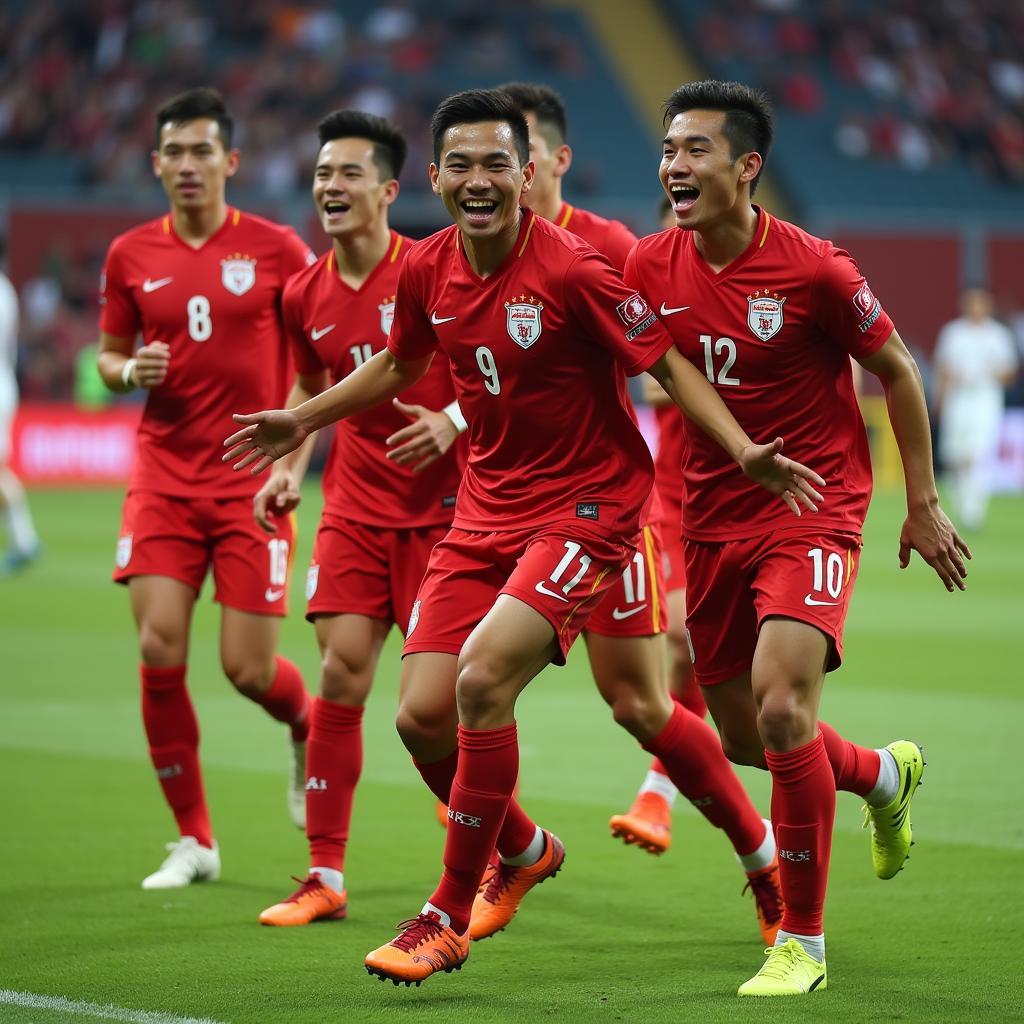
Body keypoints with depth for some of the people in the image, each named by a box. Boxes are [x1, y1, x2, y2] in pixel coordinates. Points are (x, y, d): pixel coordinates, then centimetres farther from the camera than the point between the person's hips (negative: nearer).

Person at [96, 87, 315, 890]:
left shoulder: (276, 250, -3)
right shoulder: (131, 256, 5)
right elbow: (109, 355, 16)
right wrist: (130, 372, -7)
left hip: (252, 483, -2)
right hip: (165, 475, 3)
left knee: (248, 667, -5)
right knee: (160, 654, -8)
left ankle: (308, 728, 33)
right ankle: (194, 839, 6)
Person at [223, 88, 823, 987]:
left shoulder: (572, 270, -18)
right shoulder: (426, 271, 0)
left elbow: (668, 364, -12)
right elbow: (400, 366, 21)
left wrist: (745, 453, -25)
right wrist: (302, 421, 27)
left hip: (587, 502, -6)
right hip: (486, 507, 6)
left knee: (483, 679, -24)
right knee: (423, 715, -2)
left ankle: (451, 917, -8)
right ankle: (525, 850, 30)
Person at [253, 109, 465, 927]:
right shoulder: (306, 295, 4)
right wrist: (290, 466, 9)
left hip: (440, 506, -4)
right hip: (355, 507, 4)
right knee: (341, 675, -4)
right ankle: (326, 876, 2)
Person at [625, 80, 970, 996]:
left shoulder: (813, 270, -16)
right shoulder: (648, 269, -4)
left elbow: (897, 372, -3)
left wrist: (923, 505, 1)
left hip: (813, 508, -5)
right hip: (712, 514, 5)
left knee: (781, 709, -22)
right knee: (745, 737, 11)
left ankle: (803, 940, -7)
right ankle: (883, 776, 45)